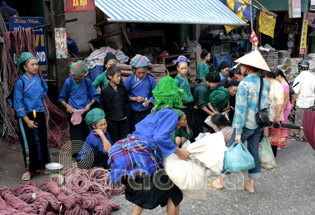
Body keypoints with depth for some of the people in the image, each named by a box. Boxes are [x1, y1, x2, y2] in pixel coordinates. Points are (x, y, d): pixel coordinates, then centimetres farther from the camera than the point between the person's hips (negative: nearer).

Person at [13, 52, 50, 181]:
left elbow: (45, 91, 28)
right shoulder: (20, 82, -9)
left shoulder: (40, 80, 4)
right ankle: (28, 169, 10)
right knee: (28, 143, -4)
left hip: (40, 115, 5)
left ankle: (42, 166, 22)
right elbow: (18, 103, -10)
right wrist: (27, 120, -14)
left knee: (42, 141, 8)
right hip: (26, 116, -4)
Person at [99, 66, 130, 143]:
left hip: (123, 119, 3)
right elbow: (102, 107, -2)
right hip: (112, 121, -3)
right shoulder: (105, 91, -7)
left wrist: (127, 114, 7)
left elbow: (127, 102, 13)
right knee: (114, 141, 8)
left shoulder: (122, 88, 3)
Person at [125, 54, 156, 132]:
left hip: (147, 111, -1)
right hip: (134, 111, 1)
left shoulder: (151, 80, -3)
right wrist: (134, 98, -13)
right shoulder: (129, 80, -1)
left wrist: (149, 101, -16)